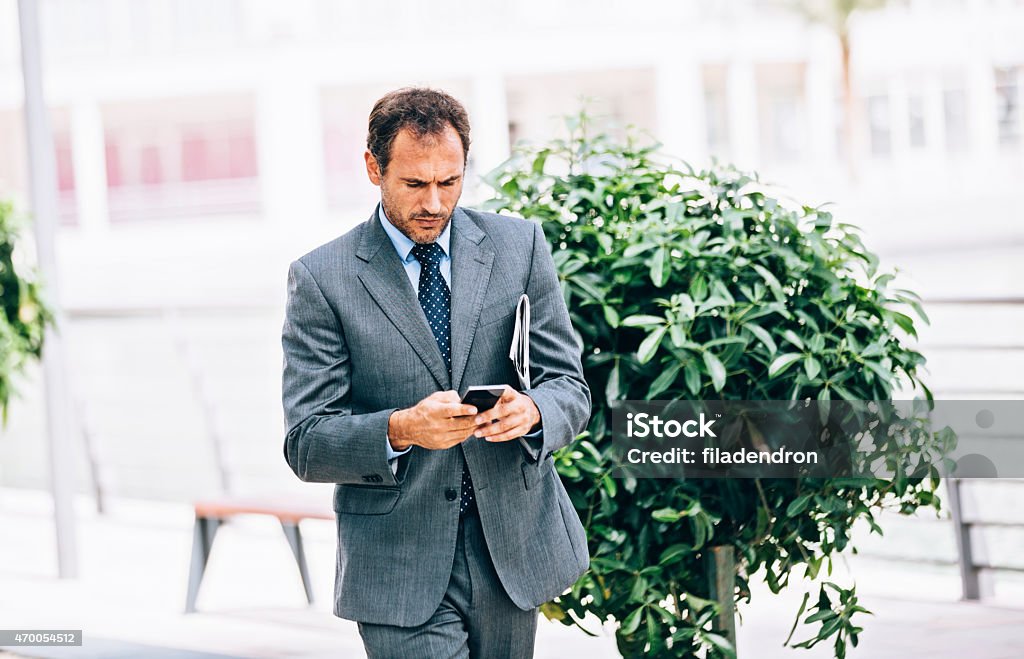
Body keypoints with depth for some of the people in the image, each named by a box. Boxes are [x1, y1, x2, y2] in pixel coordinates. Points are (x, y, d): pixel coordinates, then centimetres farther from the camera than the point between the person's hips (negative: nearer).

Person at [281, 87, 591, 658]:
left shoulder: (520, 246, 4)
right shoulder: (322, 278, -4)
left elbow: (570, 389, 4)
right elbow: (306, 445, -7)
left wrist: (531, 411, -20)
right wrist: (400, 430, -26)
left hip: (514, 549, 3)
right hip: (399, 567, -3)